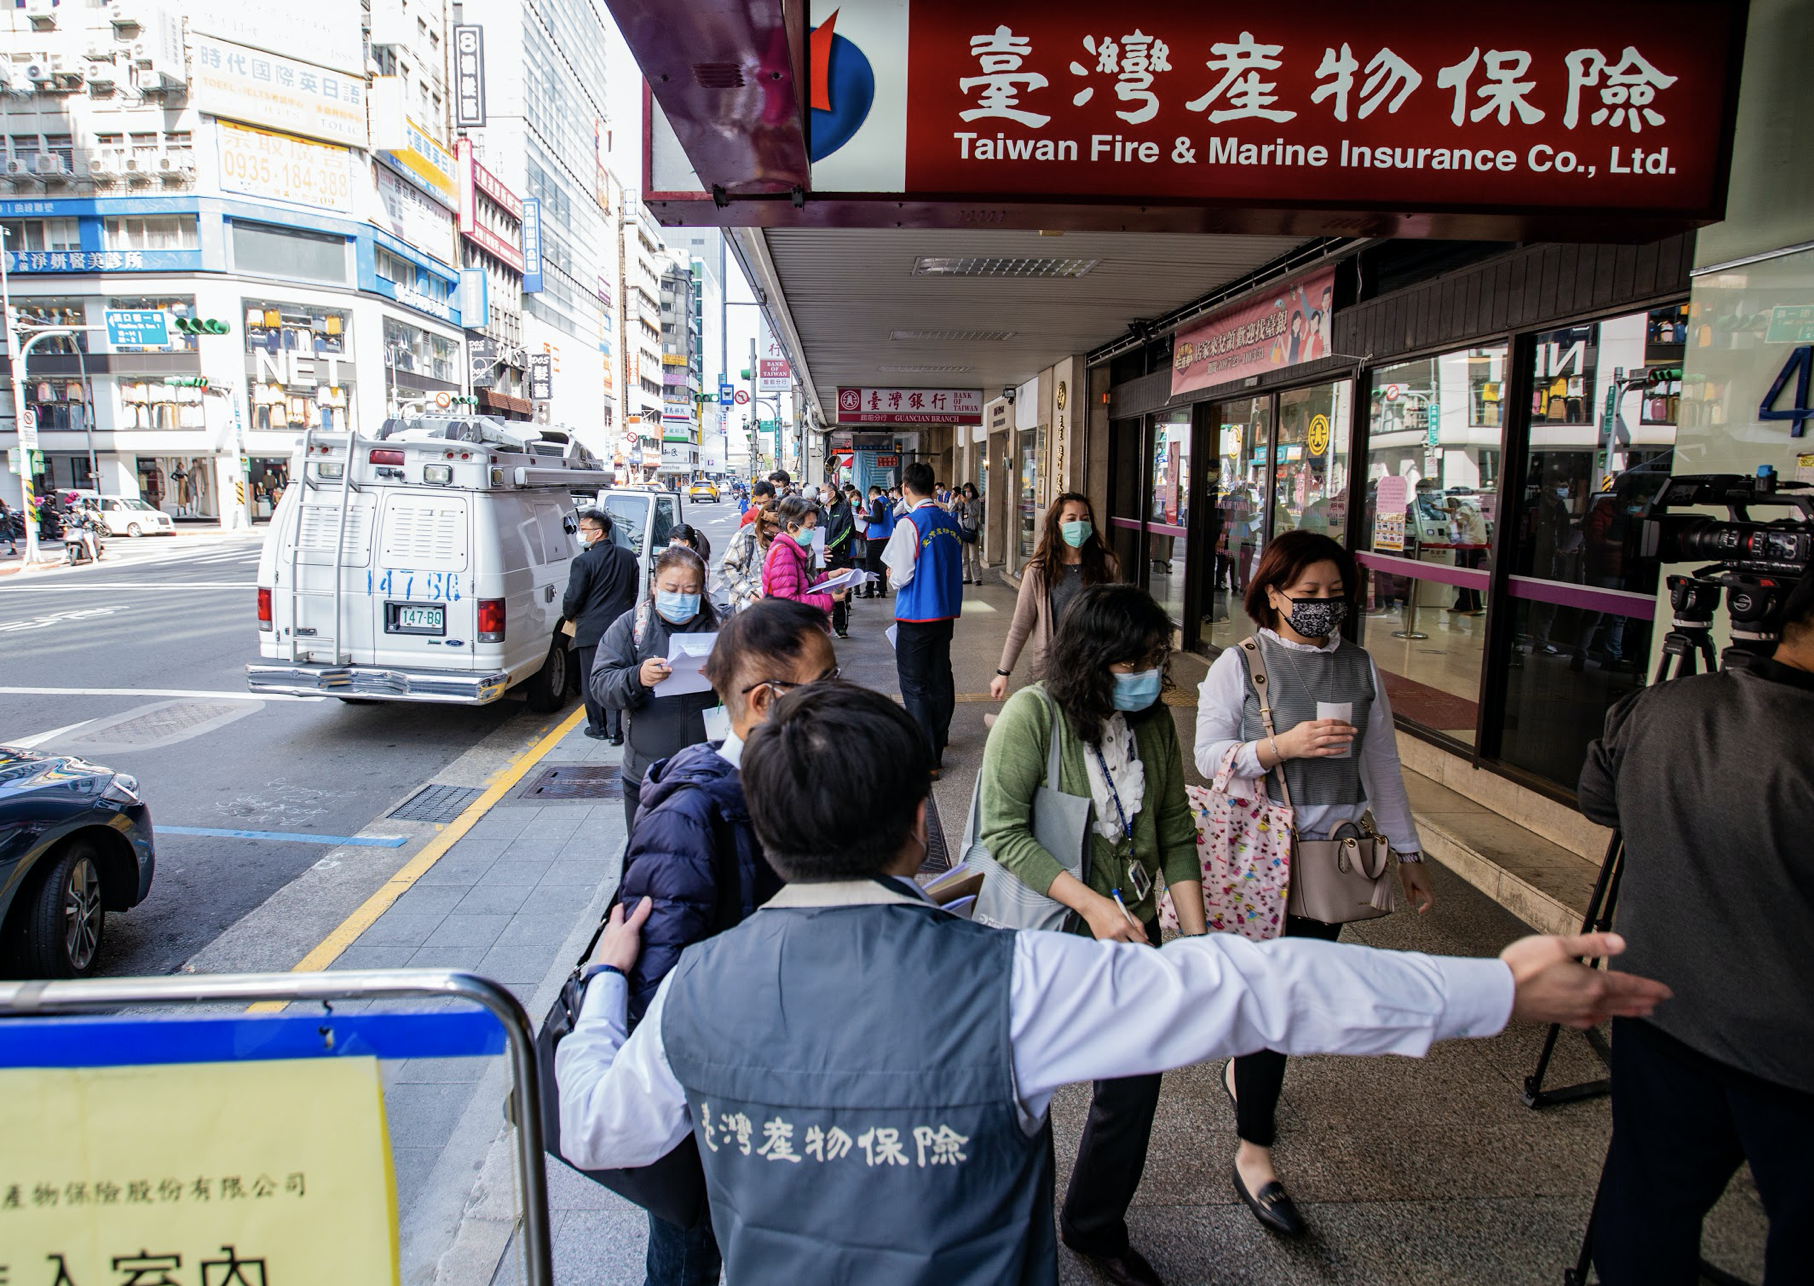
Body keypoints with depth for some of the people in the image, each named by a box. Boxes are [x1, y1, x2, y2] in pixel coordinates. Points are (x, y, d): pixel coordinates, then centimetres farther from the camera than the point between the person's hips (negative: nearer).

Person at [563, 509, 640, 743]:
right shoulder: (628, 557, 3)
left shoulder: (584, 561, -16)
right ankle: (615, 730, 8)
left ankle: (598, 727, 19)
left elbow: (573, 598, -12)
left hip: (591, 630, -5)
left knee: (591, 681, 10)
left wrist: (568, 616, 8)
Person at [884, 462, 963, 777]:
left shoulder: (909, 524, -15)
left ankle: (926, 759, -1)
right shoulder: (951, 523, 5)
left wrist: (891, 574, 5)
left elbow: (900, 576, -16)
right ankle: (938, 741, 32)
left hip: (915, 616, -7)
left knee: (914, 686, 0)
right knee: (940, 680, 17)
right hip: (946, 612, 7)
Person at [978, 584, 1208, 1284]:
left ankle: (1096, 1228, 38)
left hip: (1131, 933, 5)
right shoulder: (1033, 714, -20)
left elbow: (1176, 834, 3)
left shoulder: (1154, 719, -2)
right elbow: (1004, 832, -22)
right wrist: (1090, 902, -28)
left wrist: (1197, 938, -3)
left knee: (1136, 1077, 12)